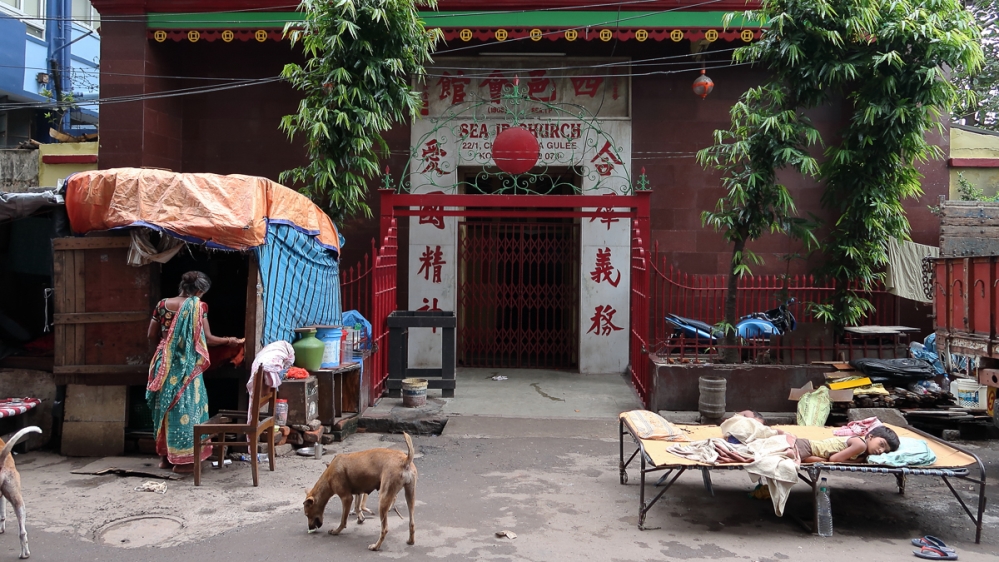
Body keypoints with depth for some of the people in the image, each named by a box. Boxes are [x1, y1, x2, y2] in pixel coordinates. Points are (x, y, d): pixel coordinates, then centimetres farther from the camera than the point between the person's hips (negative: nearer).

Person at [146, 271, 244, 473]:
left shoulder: (162, 304, 6)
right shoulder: (197, 306, -9)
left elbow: (151, 335, 11)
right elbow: (207, 338, -10)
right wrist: (230, 341, 5)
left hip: (164, 363, 6)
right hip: (185, 365, -6)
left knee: (165, 406, 14)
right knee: (185, 407, 0)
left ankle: (165, 455, 22)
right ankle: (183, 459, 3)